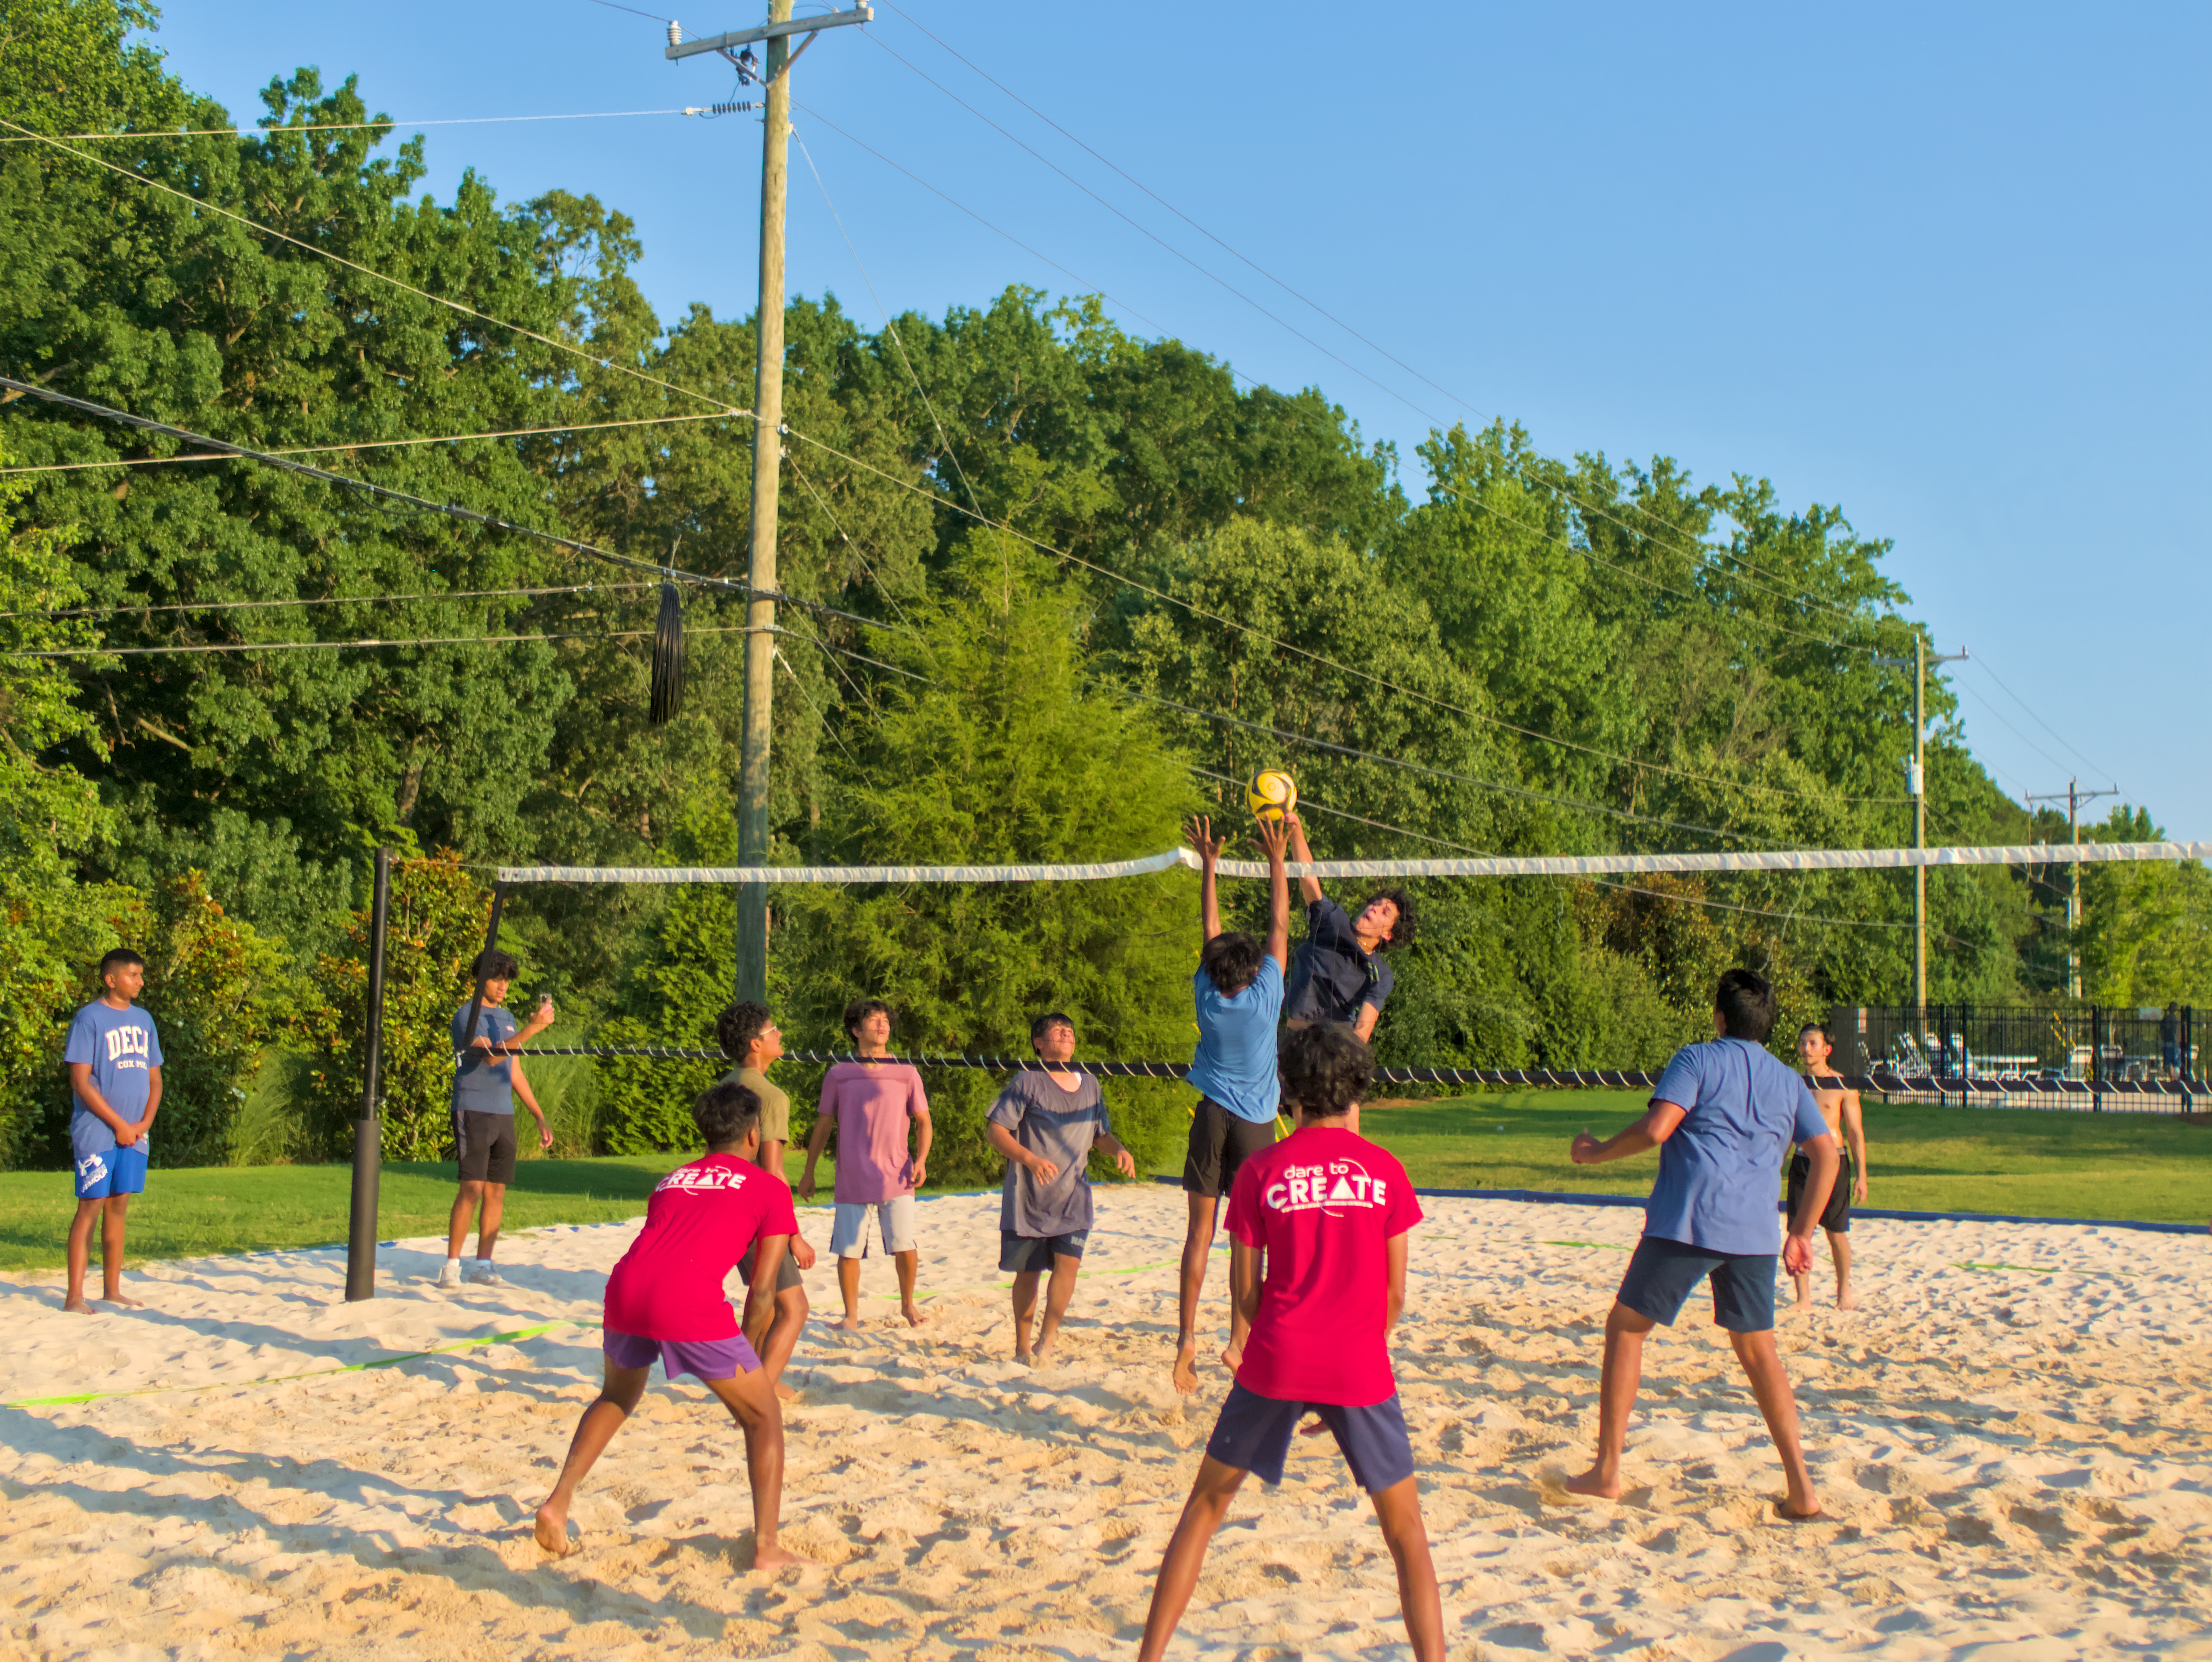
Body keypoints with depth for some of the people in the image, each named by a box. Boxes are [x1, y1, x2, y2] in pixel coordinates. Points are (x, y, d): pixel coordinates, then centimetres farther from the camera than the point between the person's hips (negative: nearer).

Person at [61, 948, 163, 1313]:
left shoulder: (143, 1020, 14)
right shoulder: (89, 1019, -7)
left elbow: (154, 1078, 17)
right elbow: (81, 1082, -12)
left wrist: (144, 1123, 2)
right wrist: (119, 1124, -12)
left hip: (135, 1134, 6)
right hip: (97, 1133, -6)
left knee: (119, 1208, 9)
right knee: (91, 1207, -8)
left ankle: (112, 1290, 16)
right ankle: (75, 1296, -6)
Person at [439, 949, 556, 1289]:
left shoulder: (507, 1018, 18)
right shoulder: (467, 1016, -5)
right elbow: (491, 1056, -22)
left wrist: (540, 1117, 19)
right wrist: (532, 1029, -31)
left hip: (504, 1114, 7)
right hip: (473, 1111, -7)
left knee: (497, 1192, 5)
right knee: (472, 1188, -12)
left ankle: (483, 1265, 11)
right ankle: (451, 1265, -7)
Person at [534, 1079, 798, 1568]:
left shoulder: (671, 1181, 30)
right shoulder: (770, 1188, 16)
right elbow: (762, 1291, 10)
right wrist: (745, 1359, 22)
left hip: (625, 1289, 5)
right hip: (690, 1303, -5)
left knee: (618, 1397, 34)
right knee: (764, 1418, 14)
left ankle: (558, 1503, 22)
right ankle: (766, 1547, 6)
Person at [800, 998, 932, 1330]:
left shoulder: (906, 1073, 6)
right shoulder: (838, 1074, 6)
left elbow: (923, 1121, 10)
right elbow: (823, 1125, 13)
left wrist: (921, 1160, -6)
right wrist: (808, 1172, 13)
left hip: (896, 1178, 0)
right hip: (852, 1180, 0)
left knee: (904, 1247, -8)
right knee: (848, 1251, 0)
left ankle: (908, 1303, 17)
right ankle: (851, 1315, 16)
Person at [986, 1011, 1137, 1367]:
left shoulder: (1089, 1085, 11)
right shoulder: (1027, 1082, -5)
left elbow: (1101, 1134, 22)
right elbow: (995, 1128, -9)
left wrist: (1120, 1151, 0)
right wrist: (1030, 1158, -23)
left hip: (1073, 1195, 3)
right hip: (1028, 1197, -3)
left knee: (1068, 1263, -14)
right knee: (1028, 1272, 5)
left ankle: (1048, 1335, 6)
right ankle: (1023, 1347, 21)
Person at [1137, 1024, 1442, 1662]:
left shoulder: (1261, 1171, 2)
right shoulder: (1384, 1170, 2)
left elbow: (1245, 1286, 4)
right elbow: (1395, 1294, 4)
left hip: (1276, 1361, 1)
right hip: (1360, 1369, 0)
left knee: (1206, 1504, 16)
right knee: (1406, 1534, 11)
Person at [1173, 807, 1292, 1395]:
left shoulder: (1207, 995, -4)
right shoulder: (1267, 995, -10)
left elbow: (1210, 928, 7)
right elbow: (1279, 925, -3)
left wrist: (1209, 864, 15)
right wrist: (1276, 858, 4)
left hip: (1212, 1119, 2)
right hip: (1256, 1124, -2)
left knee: (1200, 1230, 4)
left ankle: (1188, 1338, -3)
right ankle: (1239, 1340, 2)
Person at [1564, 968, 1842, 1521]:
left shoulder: (1698, 1060, 1)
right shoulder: (1788, 1082, 17)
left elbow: (1656, 1128, -12)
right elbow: (1826, 1155, 11)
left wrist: (1595, 1153, 2)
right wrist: (1802, 1234, 16)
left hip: (1685, 1224, -5)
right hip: (1754, 1235, 5)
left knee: (1626, 1328, 9)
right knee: (1759, 1351, 14)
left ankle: (1606, 1473, 8)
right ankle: (1801, 1489, 6)